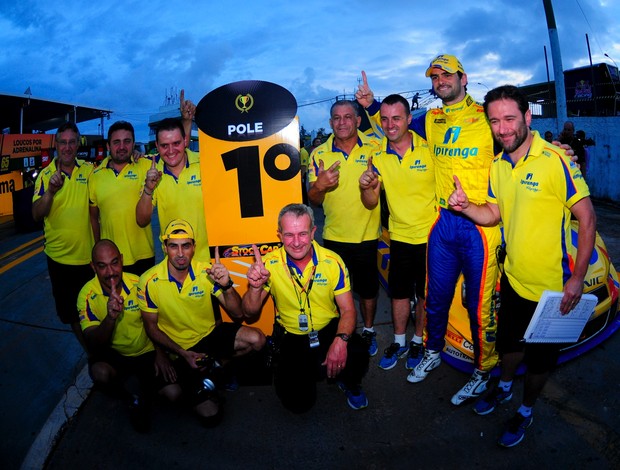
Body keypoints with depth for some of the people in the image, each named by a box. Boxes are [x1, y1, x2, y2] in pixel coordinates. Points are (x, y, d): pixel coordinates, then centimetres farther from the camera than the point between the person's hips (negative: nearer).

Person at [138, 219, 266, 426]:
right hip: (180, 349, -2)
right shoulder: (149, 281, -16)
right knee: (210, 414, -12)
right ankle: (197, 385, 21)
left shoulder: (206, 272, -14)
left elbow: (238, 314, -15)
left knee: (256, 339, -23)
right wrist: (182, 353, -15)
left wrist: (226, 285, -33)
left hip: (212, 334, 3)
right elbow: (151, 327, -4)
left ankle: (213, 365, 2)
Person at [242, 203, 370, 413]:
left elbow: (348, 310, -11)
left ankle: (351, 385, 8)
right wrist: (255, 287, -31)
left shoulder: (332, 262, -15)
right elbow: (250, 313, -9)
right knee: (297, 402, -13)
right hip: (290, 336, 1)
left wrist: (341, 340, -31)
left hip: (328, 329, 0)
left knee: (357, 354, -30)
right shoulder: (270, 264, -13)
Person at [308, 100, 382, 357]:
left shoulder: (374, 147, -5)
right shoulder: (319, 154, -2)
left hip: (367, 234, 0)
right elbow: (314, 200, -2)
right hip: (334, 236, 1)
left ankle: (369, 330, 36)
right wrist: (319, 186, -25)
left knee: (367, 288, 14)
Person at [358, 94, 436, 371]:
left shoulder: (429, 149, -12)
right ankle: (398, 340, 34)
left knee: (425, 293, 12)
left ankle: (418, 341, 32)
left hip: (430, 235, -2)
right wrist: (366, 188, -23)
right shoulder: (377, 156, -4)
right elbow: (371, 203, -3)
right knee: (399, 292, 14)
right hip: (399, 236, 3)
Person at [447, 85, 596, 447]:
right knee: (510, 339, 24)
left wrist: (577, 278, -19)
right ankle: (504, 389, 51)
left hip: (551, 285, -5)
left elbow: (588, 218, -18)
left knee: (540, 355, 14)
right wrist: (466, 206, -14)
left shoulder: (555, 160, -20)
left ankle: (526, 411, 39)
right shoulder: (498, 166, 0)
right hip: (513, 277, 6)